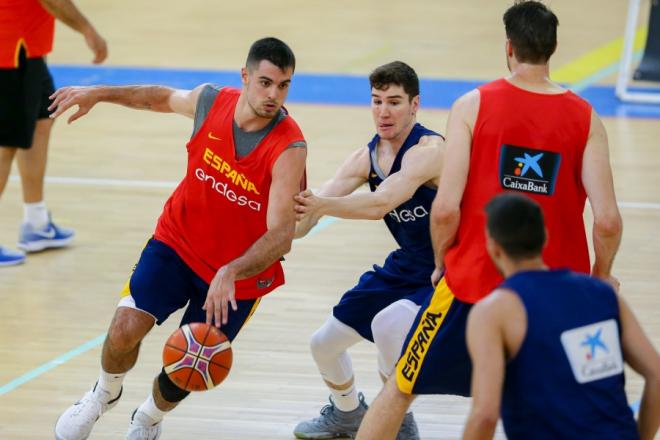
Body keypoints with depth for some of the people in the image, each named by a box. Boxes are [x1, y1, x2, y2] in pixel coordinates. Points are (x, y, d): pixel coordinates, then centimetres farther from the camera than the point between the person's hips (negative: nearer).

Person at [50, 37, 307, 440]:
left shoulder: (289, 148, -28)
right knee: (126, 329, -15)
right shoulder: (210, 101, -14)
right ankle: (105, 395, 18)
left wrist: (231, 272, -48)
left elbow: (281, 234, -34)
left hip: (239, 274, -2)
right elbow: (164, 98, 12)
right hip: (177, 241, 2)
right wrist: (99, 94, 11)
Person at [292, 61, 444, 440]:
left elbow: (381, 203, -42)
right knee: (325, 344, 13)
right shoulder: (367, 158, -2)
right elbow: (312, 208, -8)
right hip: (405, 267, 8)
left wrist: (323, 205, -54)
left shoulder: (428, 150, -27)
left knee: (388, 323, -35)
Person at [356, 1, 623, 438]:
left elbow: (446, 208, -13)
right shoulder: (585, 119, -3)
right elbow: (608, 221, -11)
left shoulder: (473, 106, -7)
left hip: (473, 280, -1)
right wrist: (602, 276, 9)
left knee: (400, 389, 16)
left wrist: (442, 263, 6)